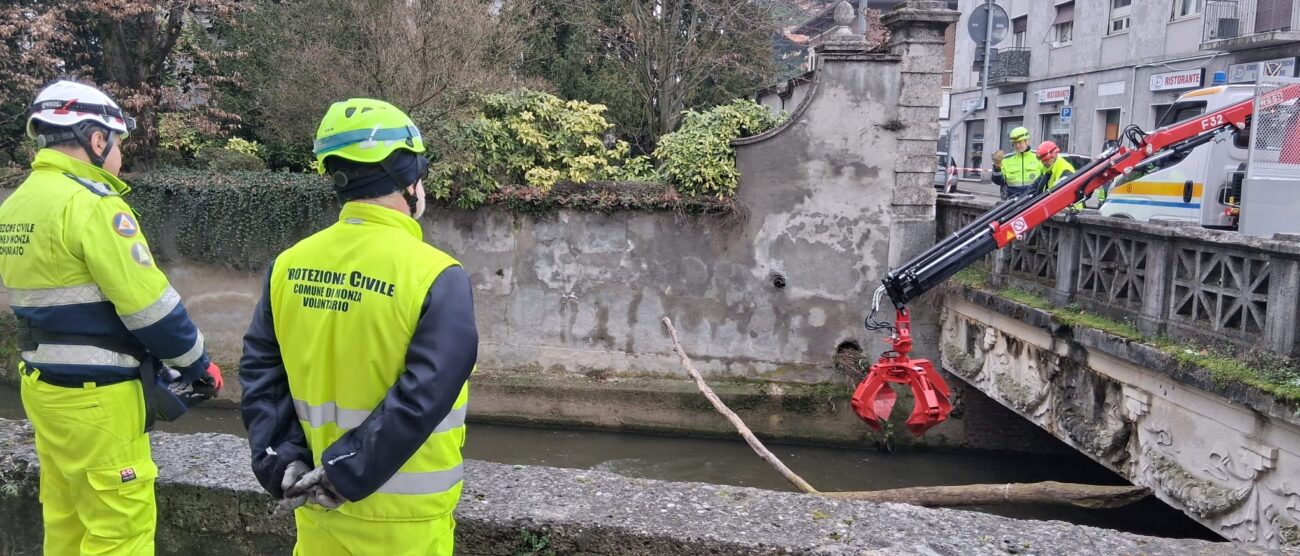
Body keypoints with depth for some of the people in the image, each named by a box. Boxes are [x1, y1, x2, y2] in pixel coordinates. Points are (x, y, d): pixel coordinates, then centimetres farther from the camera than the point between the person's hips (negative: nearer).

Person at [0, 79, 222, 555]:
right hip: (95, 397, -9)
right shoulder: (92, 204, -17)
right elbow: (150, 304, -19)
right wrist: (198, 364, -5)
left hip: (43, 385, 9)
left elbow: (53, 301, 14)